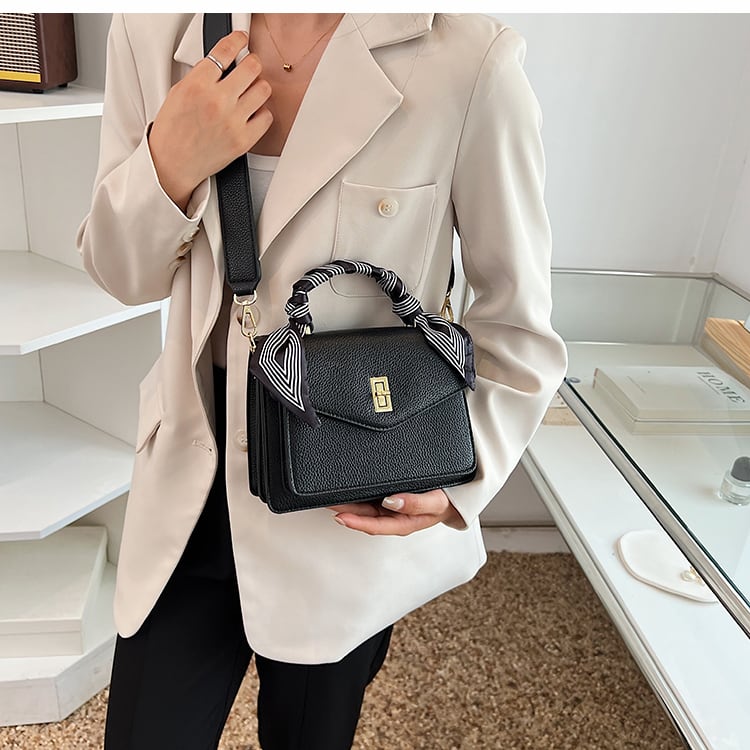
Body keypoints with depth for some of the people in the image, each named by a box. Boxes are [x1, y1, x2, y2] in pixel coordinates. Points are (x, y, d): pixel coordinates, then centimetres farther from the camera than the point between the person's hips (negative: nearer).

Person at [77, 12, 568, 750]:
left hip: (352, 497, -2)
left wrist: (461, 468, -21)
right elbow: (123, 275, 3)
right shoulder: (153, 33, -5)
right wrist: (169, 164, -17)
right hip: (193, 475, 3)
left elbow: (516, 320, -7)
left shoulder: (469, 60, -18)